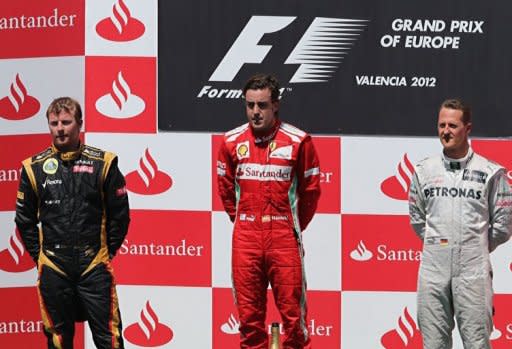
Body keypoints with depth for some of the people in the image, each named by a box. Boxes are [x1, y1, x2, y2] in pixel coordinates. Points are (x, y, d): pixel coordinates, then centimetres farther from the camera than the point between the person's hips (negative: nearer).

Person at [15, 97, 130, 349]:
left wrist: (108, 251, 4)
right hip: (53, 268, 2)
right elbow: (24, 219, 12)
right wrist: (38, 255, 7)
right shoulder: (35, 168, 3)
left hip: (95, 267, -2)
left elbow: (120, 213, 6)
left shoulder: (102, 163, -1)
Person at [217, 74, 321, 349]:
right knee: (249, 314, 5)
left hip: (285, 238, -2)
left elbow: (310, 190, 6)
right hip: (245, 240, 2)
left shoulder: (298, 141, -3)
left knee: (293, 312, -3)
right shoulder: (232, 141, 5)